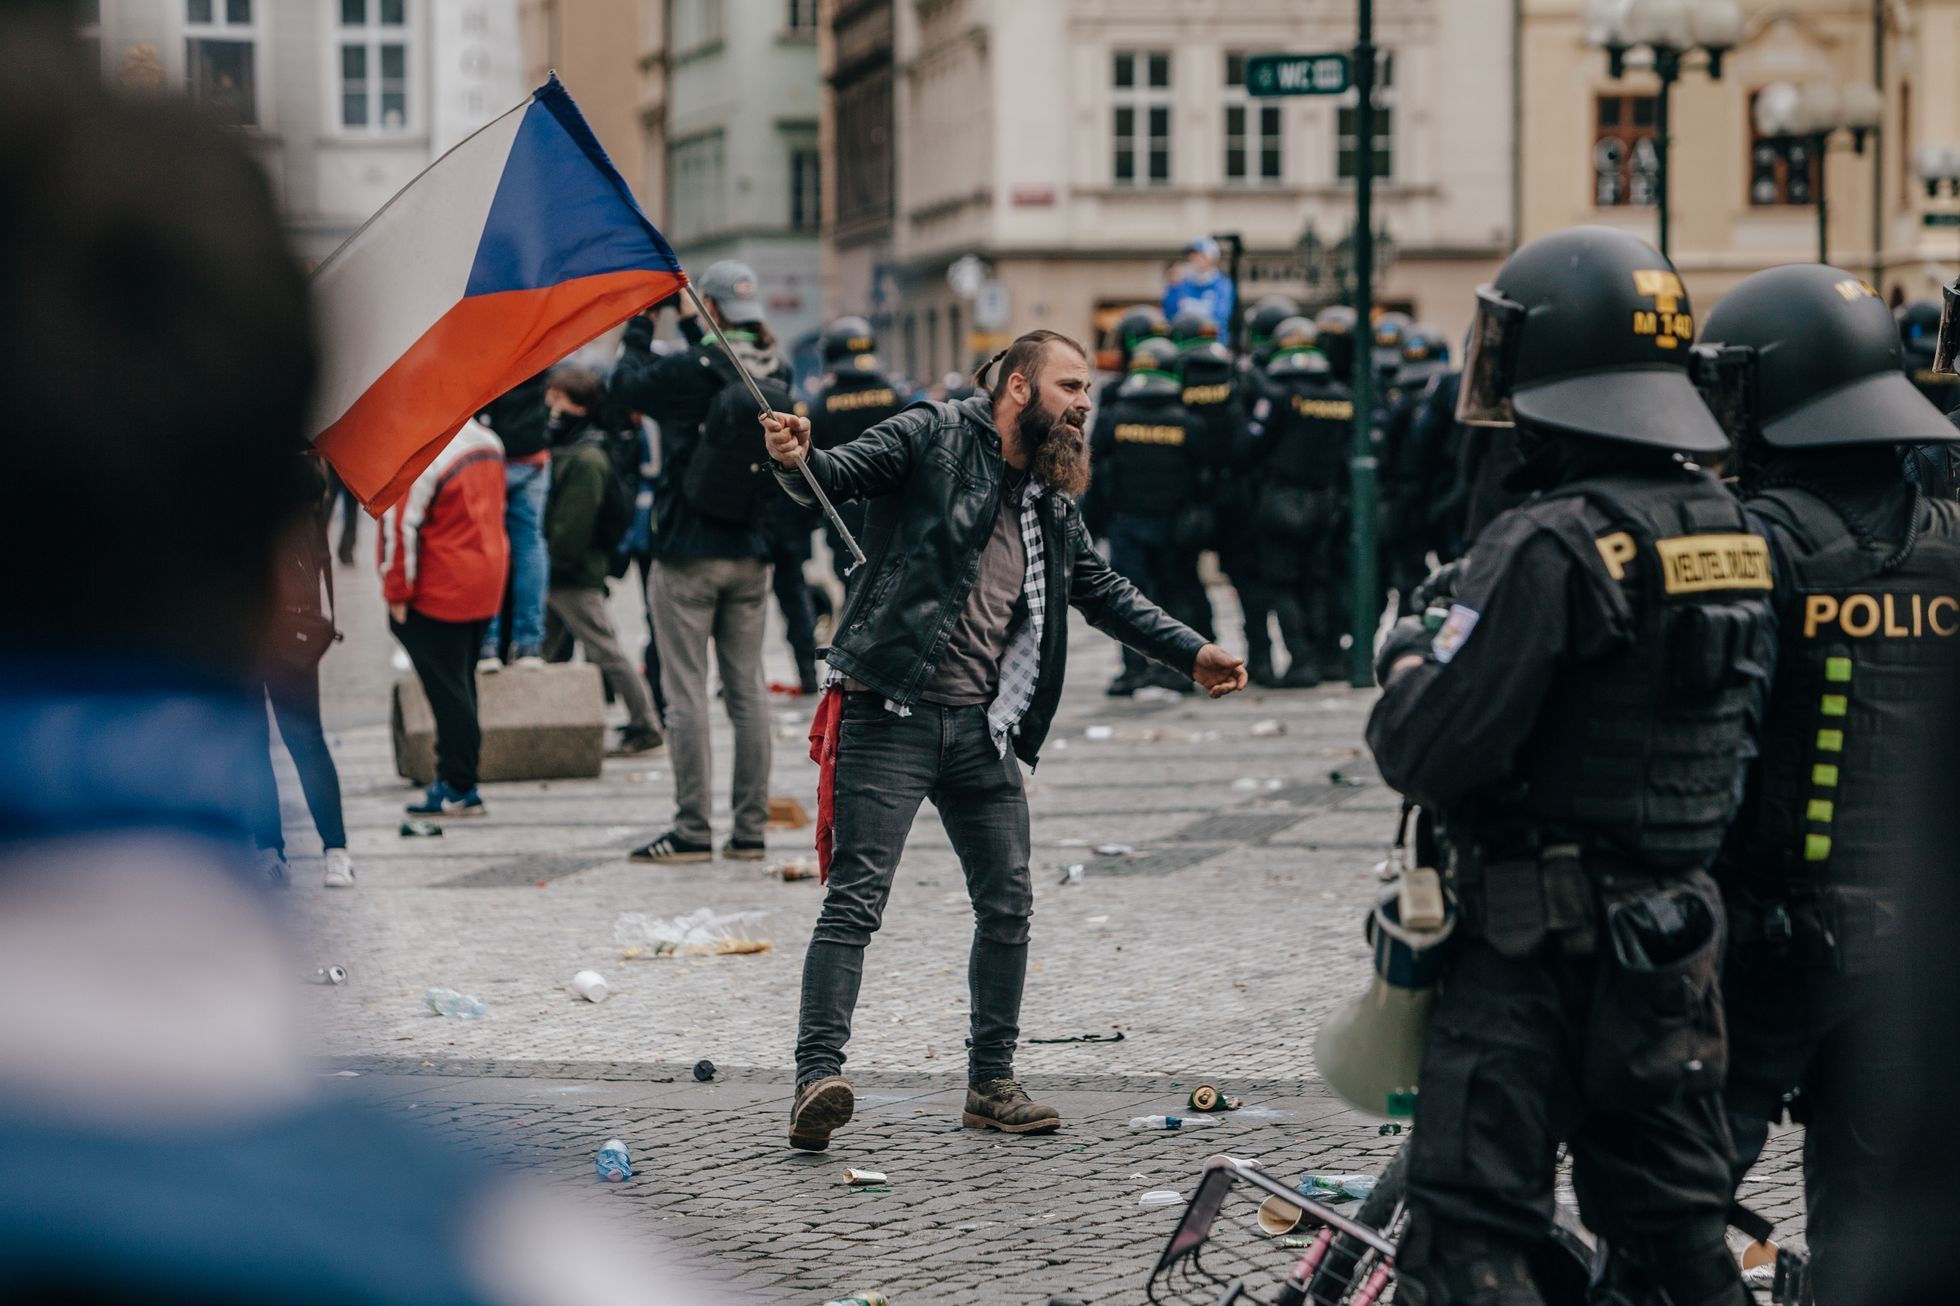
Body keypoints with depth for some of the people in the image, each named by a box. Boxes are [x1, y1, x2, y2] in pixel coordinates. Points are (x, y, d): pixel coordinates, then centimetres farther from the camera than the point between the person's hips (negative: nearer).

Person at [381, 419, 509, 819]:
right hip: (486, 590, 8)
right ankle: (456, 779, 20)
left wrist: (396, 593, -11)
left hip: (438, 594, -8)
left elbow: (402, 525, -18)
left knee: (446, 688, -2)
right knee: (461, 683, 16)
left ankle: (459, 788, 0)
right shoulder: (488, 441, 6)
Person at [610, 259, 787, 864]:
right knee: (748, 688, 9)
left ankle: (693, 830, -2)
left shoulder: (689, 372, -17)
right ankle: (751, 829, 11)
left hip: (687, 557, -5)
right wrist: (692, 328, 22)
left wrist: (640, 322, 10)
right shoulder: (774, 376, 0)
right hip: (750, 555, 5)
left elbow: (626, 383, -1)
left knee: (687, 692, -1)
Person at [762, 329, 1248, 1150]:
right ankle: (819, 1075, -18)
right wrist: (796, 461, -35)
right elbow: (840, 474, -12)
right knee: (856, 897, -13)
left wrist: (1191, 654, 22)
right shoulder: (932, 437, -2)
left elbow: (1104, 592, 27)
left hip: (981, 728, 7)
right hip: (892, 715, -7)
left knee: (1008, 906, 9)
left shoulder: (1052, 502, 18)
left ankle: (992, 1083, 20)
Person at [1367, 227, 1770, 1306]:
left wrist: (1406, 658, 0)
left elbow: (1431, 751, -21)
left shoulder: (1551, 546, -19)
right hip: (1678, 930, 8)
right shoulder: (1730, 532, 5)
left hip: (1537, 938, -8)